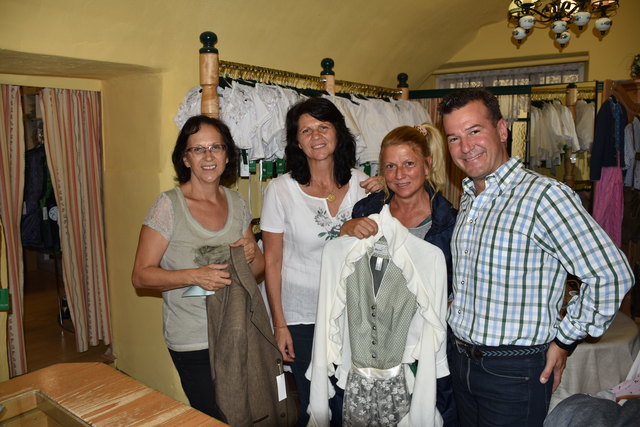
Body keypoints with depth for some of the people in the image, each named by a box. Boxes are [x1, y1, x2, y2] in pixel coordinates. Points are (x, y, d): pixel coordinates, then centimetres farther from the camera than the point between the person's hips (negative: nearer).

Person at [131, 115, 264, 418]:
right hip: (194, 344, -4)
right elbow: (141, 276, -11)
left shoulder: (236, 202, 4)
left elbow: (259, 269, 12)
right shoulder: (169, 205, -11)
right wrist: (194, 276, -26)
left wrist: (251, 254, -10)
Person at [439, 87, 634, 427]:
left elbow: (610, 276, -19)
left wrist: (564, 341, -12)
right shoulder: (469, 199, 7)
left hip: (514, 372, -7)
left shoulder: (542, 195, -19)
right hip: (462, 362, 7)